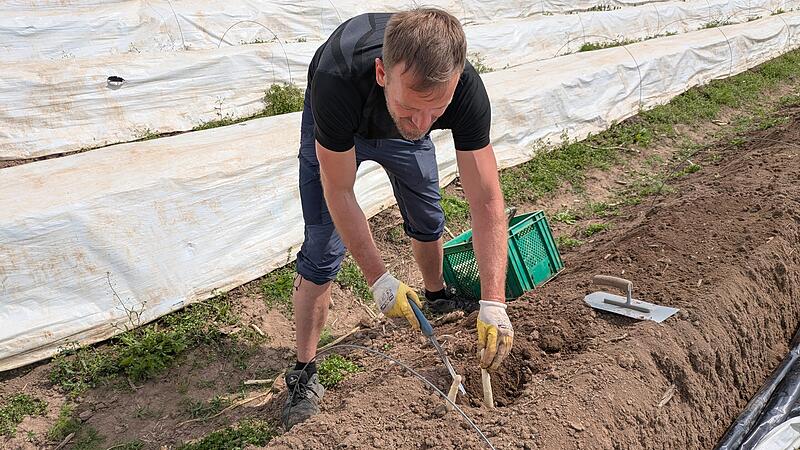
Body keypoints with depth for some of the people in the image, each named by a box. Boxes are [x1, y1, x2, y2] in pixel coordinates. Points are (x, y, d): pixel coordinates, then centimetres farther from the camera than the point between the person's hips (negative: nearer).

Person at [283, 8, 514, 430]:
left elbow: (486, 201, -34)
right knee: (322, 250, -8)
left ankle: (435, 294, 47)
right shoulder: (338, 81, -47)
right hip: (337, 130, -2)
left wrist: (494, 304, -38)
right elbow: (339, 192, -33)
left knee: (428, 220, 14)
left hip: (402, 137, 3)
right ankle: (304, 372, 6)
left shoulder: (465, 90, -39)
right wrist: (380, 280, -30)